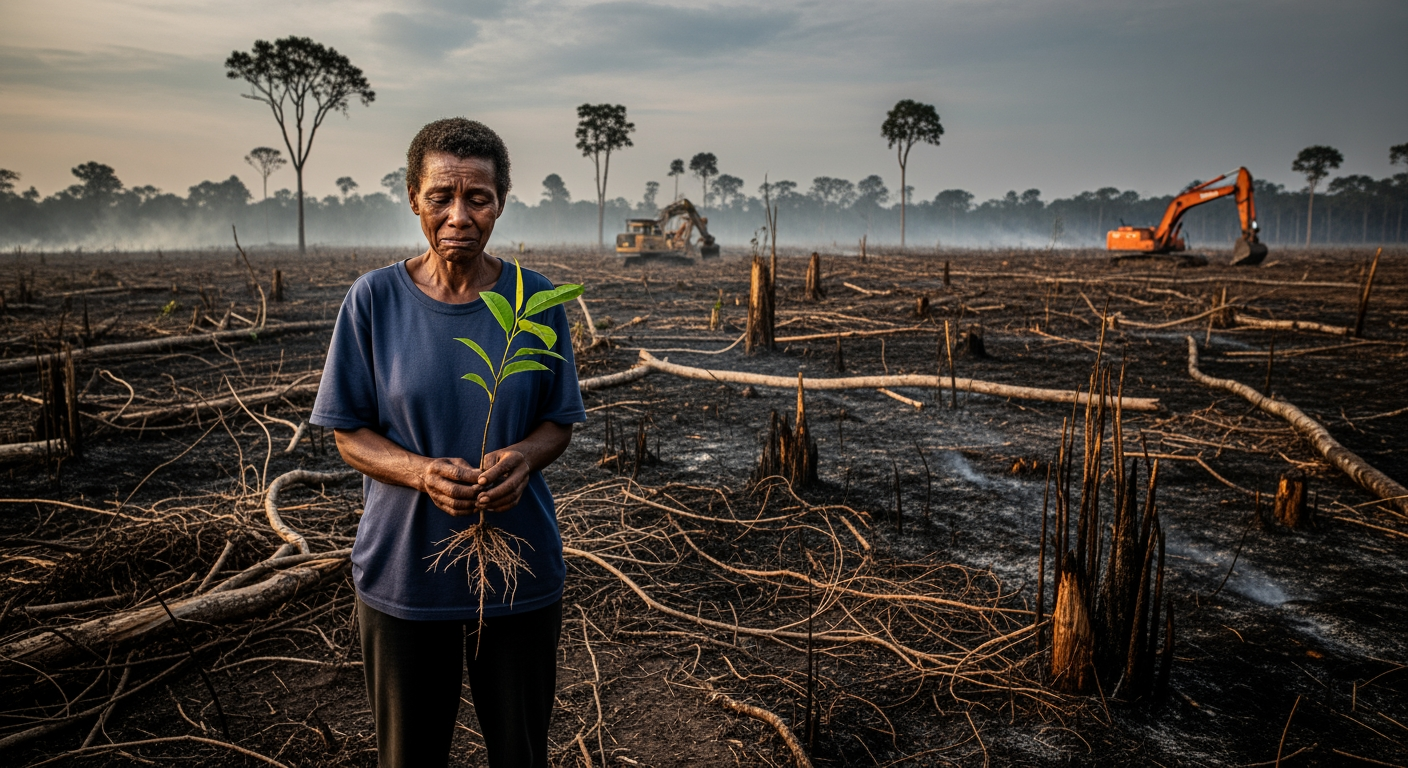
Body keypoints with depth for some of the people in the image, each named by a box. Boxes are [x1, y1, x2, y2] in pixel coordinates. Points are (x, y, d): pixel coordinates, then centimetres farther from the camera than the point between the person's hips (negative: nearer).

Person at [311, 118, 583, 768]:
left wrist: (521, 458, -19)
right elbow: (350, 435, -2)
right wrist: (421, 472, -22)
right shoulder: (374, 299, -6)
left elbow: (559, 421, 4)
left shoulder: (537, 300, -3)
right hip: (403, 573, 0)